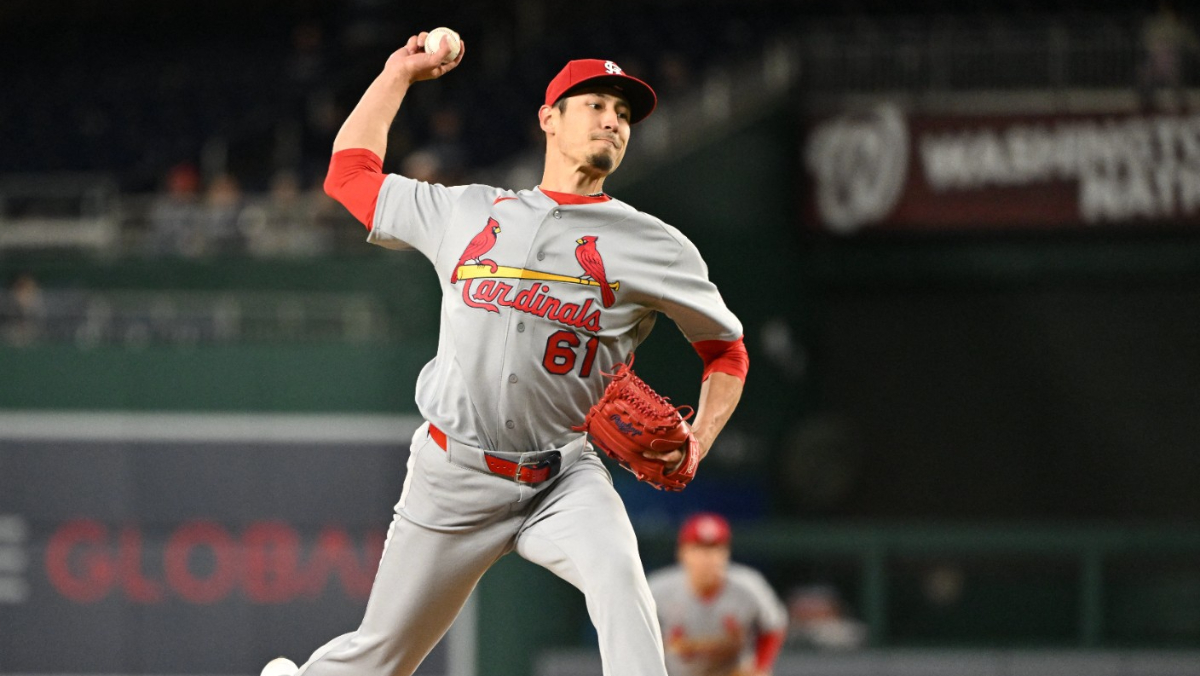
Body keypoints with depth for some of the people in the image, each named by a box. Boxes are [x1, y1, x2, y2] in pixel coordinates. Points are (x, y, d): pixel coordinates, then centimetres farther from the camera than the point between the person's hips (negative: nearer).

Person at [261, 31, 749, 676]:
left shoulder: (653, 247, 3)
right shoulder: (466, 212, 9)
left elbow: (726, 349, 10)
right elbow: (349, 172, 20)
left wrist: (701, 437, -8)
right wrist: (400, 71, 23)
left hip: (563, 478, -1)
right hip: (452, 476, 1)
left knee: (617, 575, -34)